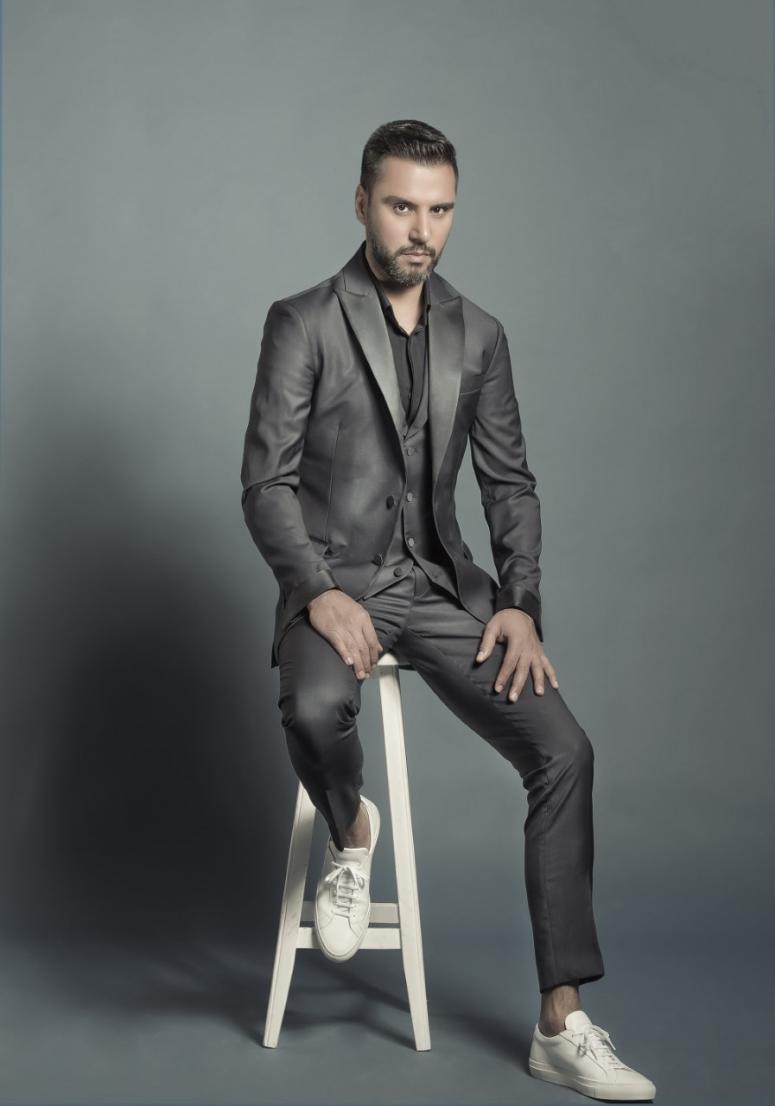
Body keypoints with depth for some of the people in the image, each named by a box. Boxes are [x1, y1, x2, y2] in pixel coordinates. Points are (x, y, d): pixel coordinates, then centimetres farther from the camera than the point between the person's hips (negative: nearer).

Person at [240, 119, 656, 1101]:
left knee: (563, 752, -14)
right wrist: (322, 593, -21)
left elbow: (509, 482, 10)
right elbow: (265, 481, -6)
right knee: (315, 707, -38)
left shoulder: (479, 335, 10)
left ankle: (561, 1025, -6)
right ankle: (351, 834, 1)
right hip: (336, 583, -3)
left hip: (441, 585, 4)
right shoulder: (302, 323, -2)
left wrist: (520, 603, -5)